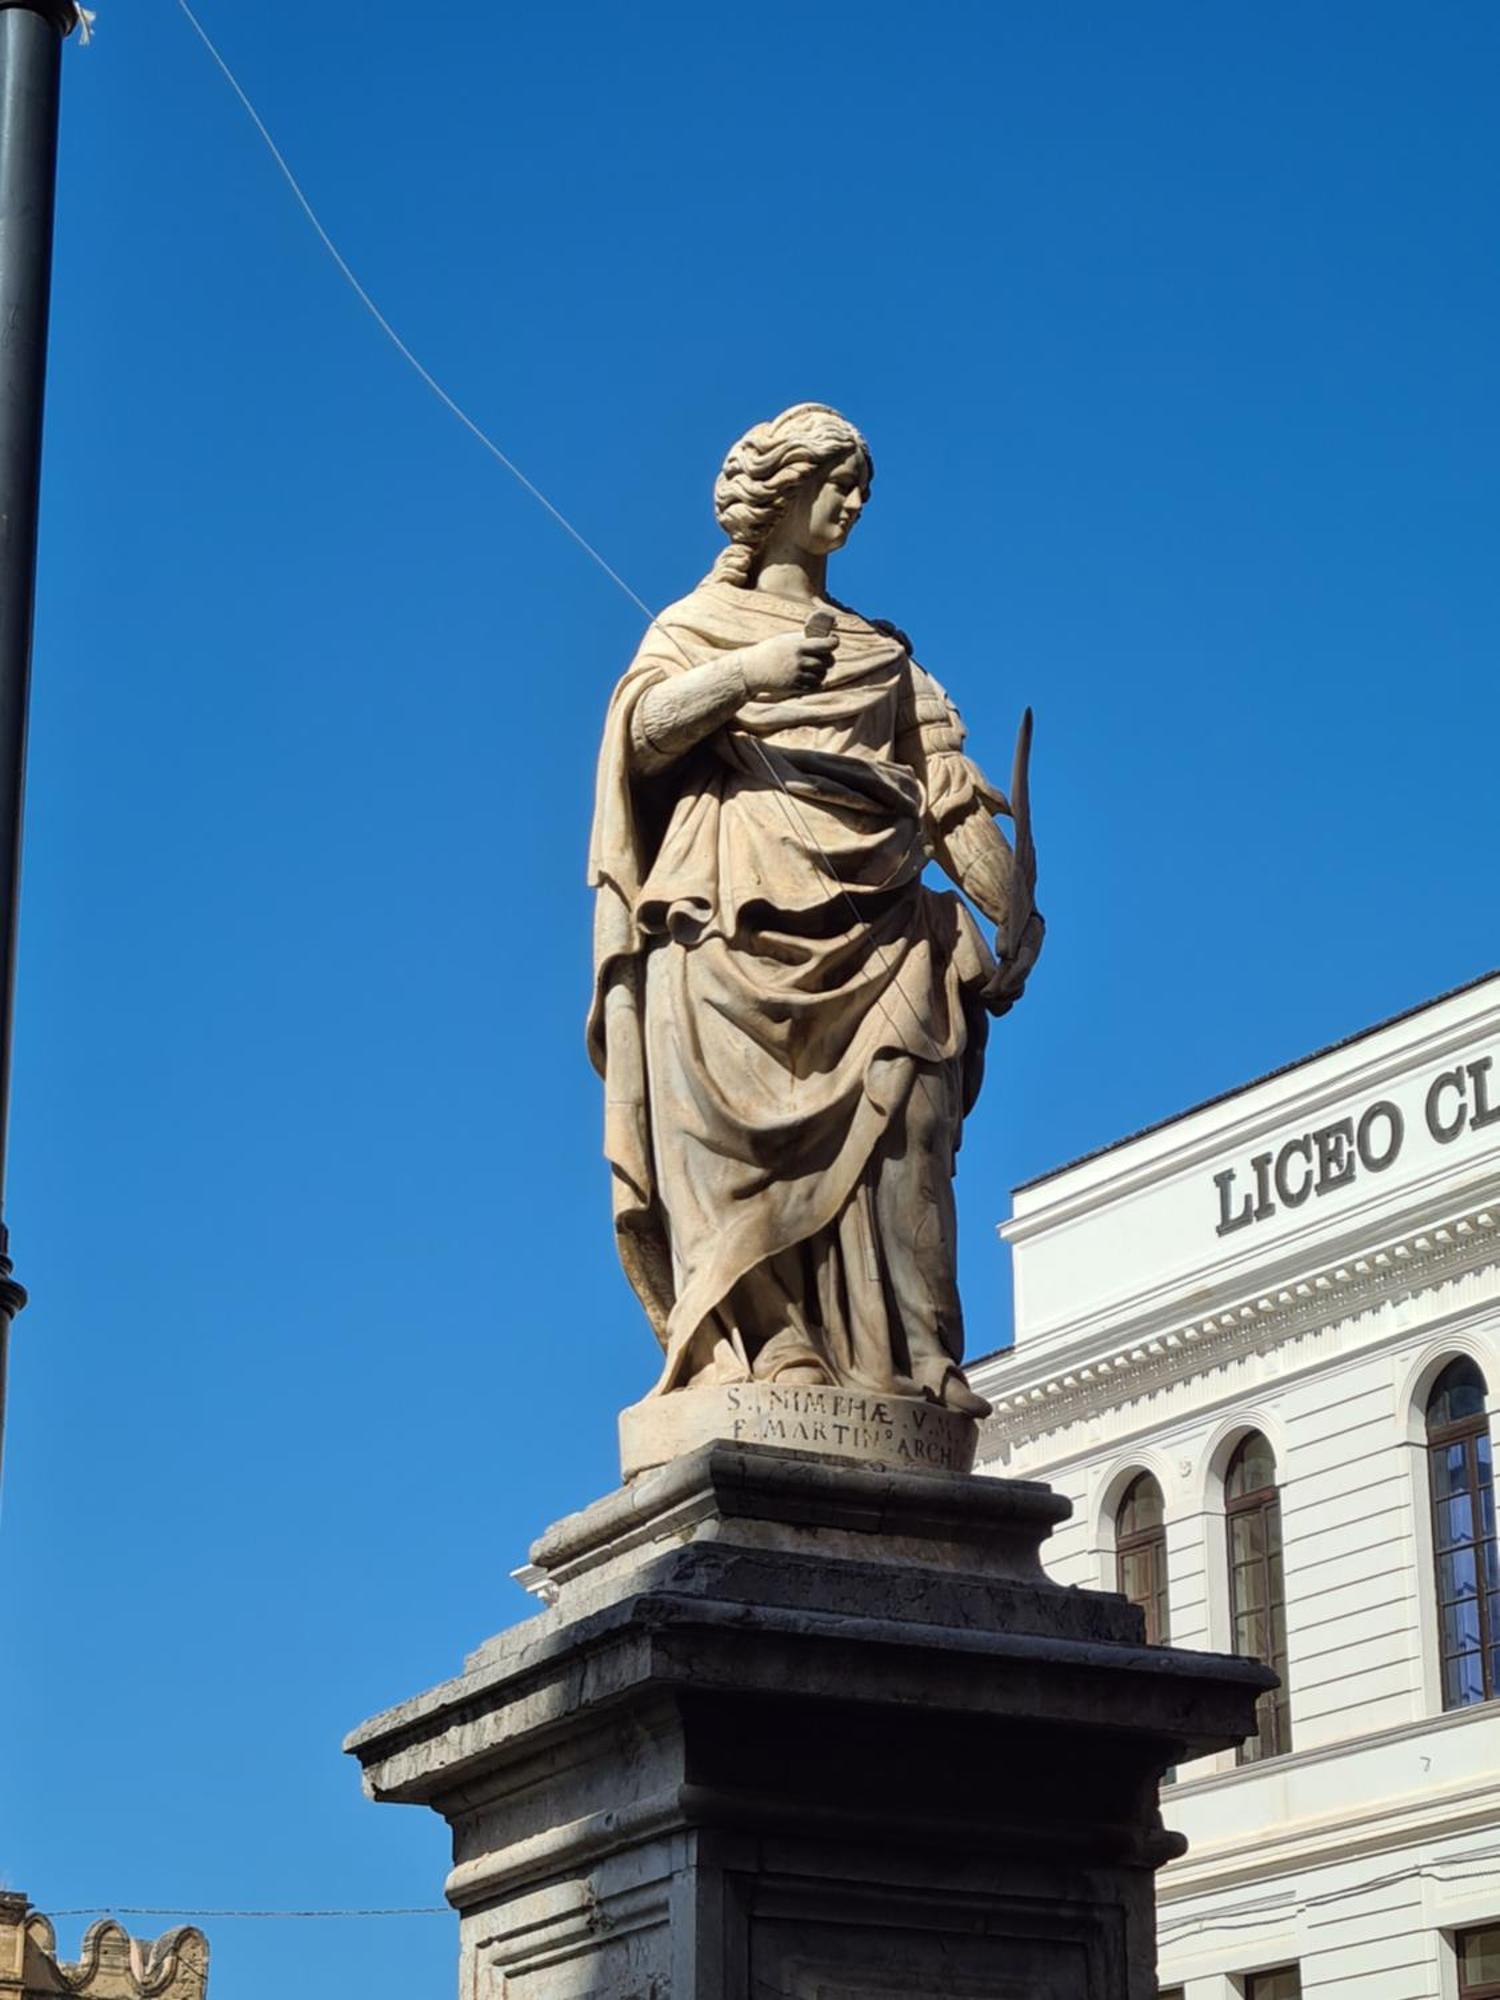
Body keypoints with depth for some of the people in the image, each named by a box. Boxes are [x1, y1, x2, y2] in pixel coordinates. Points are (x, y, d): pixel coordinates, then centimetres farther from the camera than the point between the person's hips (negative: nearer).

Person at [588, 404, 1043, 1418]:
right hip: (735, 926, -2)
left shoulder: (884, 654, 28)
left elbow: (952, 793, 17)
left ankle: (904, 1359, -20)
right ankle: (759, 1347, -26)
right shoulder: (698, 625, 21)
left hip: (873, 930, 2)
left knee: (894, 1131, -15)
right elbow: (644, 726, 0)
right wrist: (744, 674, -18)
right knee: (734, 1133, -18)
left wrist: (1017, 915, 3)